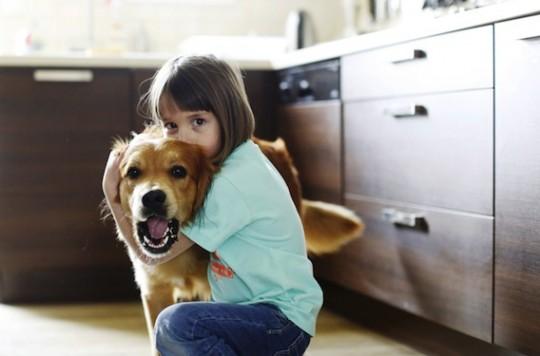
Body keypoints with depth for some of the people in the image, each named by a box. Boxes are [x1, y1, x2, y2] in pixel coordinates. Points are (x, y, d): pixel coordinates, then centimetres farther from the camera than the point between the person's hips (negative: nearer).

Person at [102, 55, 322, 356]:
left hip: (283, 322, -10)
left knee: (176, 324, -29)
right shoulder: (240, 160, 6)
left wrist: (113, 195, -12)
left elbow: (154, 253, -16)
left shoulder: (232, 183, -22)